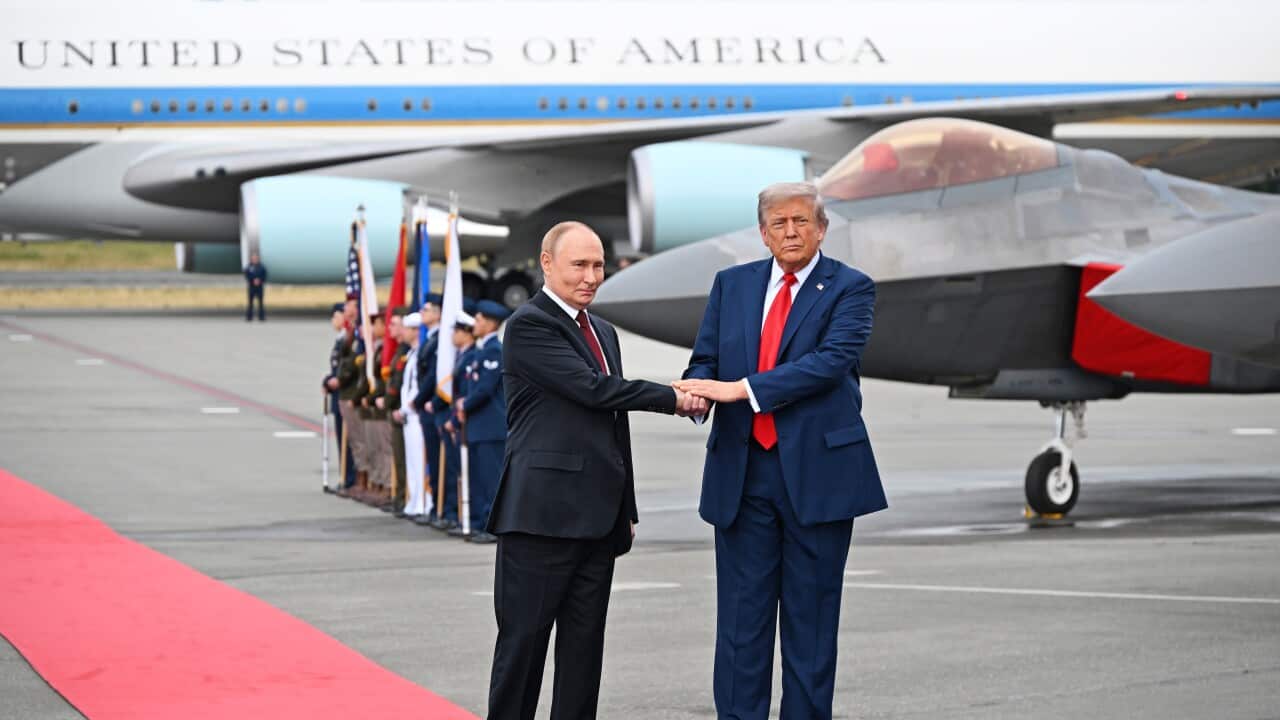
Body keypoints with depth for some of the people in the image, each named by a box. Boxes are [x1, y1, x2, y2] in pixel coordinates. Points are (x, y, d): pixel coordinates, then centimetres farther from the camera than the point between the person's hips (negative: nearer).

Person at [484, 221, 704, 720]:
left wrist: (627, 509, 20)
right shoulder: (529, 325, -7)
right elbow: (593, 389, -16)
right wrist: (673, 398, -9)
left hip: (598, 519, 8)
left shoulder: (604, 332, 20)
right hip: (544, 511, -8)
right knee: (523, 640, -5)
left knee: (585, 645, 7)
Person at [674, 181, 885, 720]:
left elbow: (833, 360, -16)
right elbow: (705, 360, 12)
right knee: (741, 615, 2)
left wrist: (741, 388, -22)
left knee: (810, 617, 4)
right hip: (741, 473, 3)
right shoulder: (732, 285, 12)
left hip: (816, 472, -3)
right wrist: (696, 391, -13)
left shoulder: (849, 288, -1)